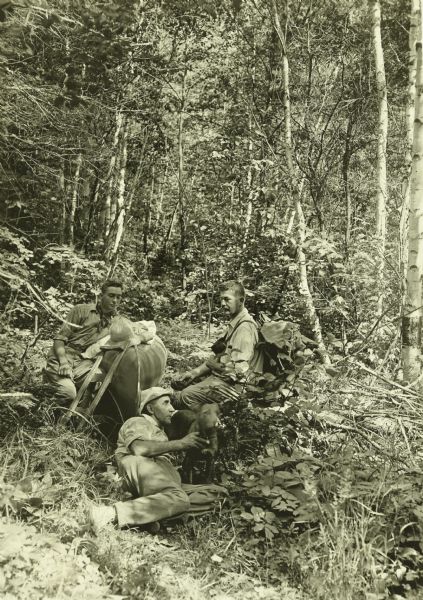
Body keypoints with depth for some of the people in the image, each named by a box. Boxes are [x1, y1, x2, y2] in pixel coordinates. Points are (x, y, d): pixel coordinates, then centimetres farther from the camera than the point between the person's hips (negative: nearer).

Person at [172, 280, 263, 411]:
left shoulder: (245, 327, -19)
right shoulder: (234, 323, 13)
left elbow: (238, 371, -25)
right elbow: (219, 356, 16)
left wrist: (210, 363, -9)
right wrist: (194, 372, 4)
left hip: (233, 384, -11)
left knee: (183, 397, -21)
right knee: (178, 382, 10)